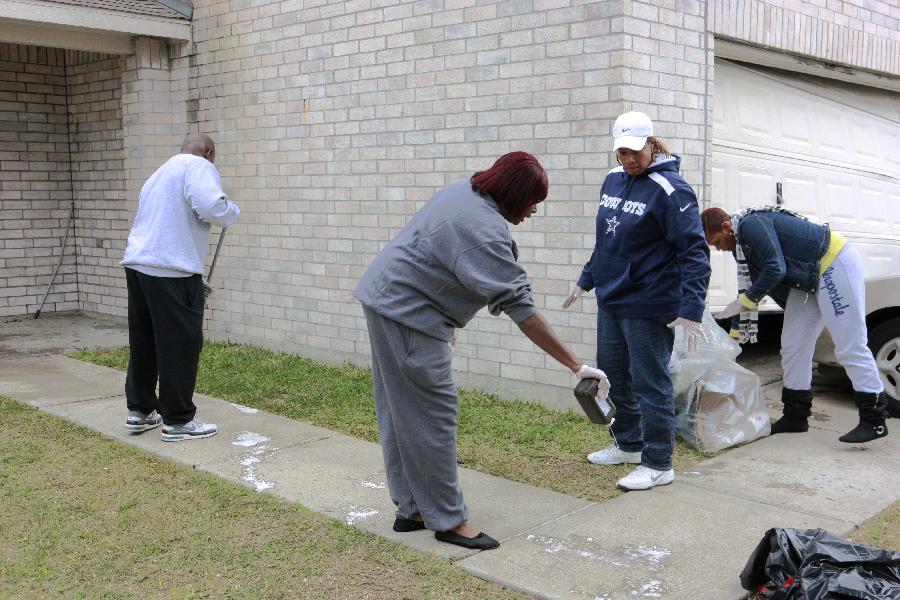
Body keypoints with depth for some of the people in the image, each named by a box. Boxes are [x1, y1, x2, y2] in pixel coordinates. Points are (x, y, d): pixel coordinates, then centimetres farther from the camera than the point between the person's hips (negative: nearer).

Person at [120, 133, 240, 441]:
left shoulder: (161, 173, 27)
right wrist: (232, 210, 2)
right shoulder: (198, 166, -2)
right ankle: (178, 420, 4)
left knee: (144, 341, 17)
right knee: (181, 344, -2)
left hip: (137, 263, 9)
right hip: (172, 270, -9)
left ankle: (140, 411, 26)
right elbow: (211, 207, -18)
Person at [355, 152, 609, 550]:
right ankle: (448, 520, 5)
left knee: (400, 414, 13)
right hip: (408, 316, -10)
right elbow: (520, 308, -28)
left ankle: (411, 509, 22)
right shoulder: (484, 230, -24)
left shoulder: (466, 190, 6)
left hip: (386, 300, 10)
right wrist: (576, 365, -26)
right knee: (432, 415, -4)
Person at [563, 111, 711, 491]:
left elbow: (694, 252, -19)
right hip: (610, 300, 8)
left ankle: (658, 465, 15)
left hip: (648, 306, -8)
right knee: (613, 376, 18)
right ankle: (628, 445, 37)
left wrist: (691, 310, -25)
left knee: (650, 384, 1)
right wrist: (586, 280, 24)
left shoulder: (670, 190, -16)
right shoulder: (613, 179, 7)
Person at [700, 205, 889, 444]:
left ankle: (874, 421, -3)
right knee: (793, 344, 8)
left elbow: (775, 269, -28)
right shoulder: (741, 242, 10)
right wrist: (735, 334, 17)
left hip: (836, 263, -10)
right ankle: (795, 417, 15)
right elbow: (748, 288, 16)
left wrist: (745, 301, -18)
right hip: (809, 279, 10)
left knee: (849, 346, -9)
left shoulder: (751, 225, -21)